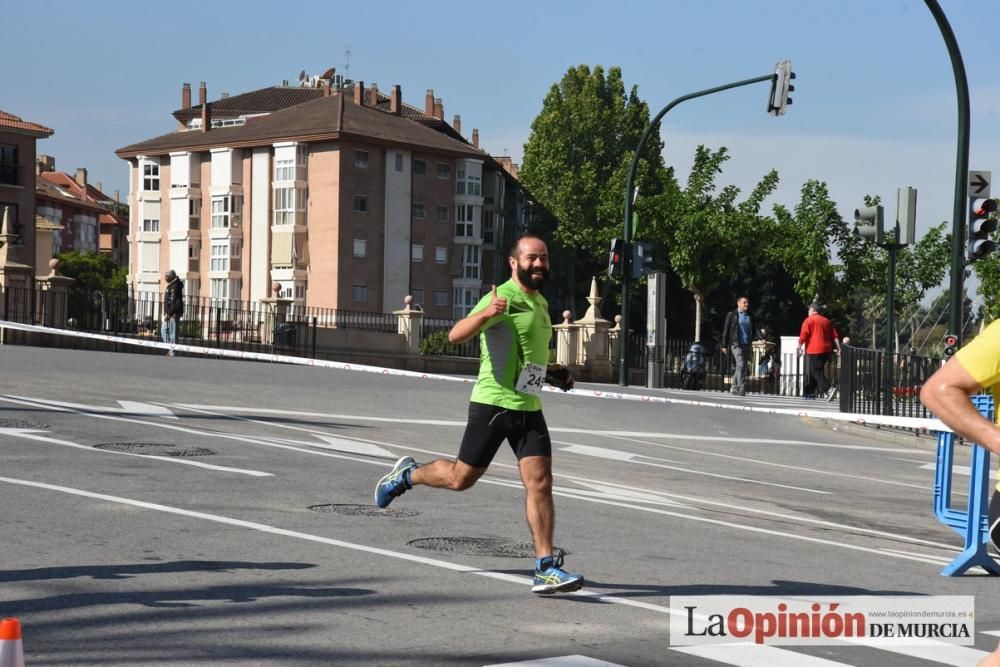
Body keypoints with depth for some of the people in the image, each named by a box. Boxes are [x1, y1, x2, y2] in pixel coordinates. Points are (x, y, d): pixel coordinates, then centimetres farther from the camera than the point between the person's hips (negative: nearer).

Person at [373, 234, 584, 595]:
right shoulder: (502, 298, -12)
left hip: (529, 408, 6)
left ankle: (546, 567, -5)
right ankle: (408, 474, 32)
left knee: (539, 483, -6)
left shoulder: (541, 303, 16)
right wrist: (486, 313, -41)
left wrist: (555, 375, 17)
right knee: (462, 478, 4)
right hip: (492, 403, -6)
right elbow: (456, 335, -24)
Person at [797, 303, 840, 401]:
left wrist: (799, 347, 1)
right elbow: (835, 336, 12)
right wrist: (838, 348, 10)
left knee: (816, 371, -10)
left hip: (814, 350, -7)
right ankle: (809, 392, 19)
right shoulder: (827, 321, 18)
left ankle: (829, 389, -28)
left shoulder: (808, 320, -2)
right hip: (827, 350, 7)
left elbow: (803, 336, -10)